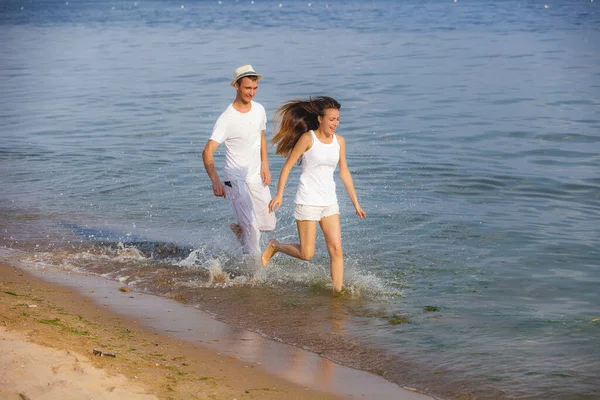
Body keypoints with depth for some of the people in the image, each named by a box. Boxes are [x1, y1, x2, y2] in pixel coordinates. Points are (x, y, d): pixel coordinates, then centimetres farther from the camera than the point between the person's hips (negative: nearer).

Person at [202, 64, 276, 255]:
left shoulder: (259, 109, 0)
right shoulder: (226, 119, -21)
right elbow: (207, 152, -27)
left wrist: (265, 166, 6)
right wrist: (215, 181, -40)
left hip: (257, 178, 6)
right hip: (235, 179, -6)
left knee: (268, 225, 12)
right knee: (252, 227, -14)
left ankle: (238, 227, 39)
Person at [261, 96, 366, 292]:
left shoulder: (339, 141, 6)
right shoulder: (308, 138, -10)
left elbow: (344, 172, 14)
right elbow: (287, 166, -6)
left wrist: (355, 203, 14)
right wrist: (279, 195, -12)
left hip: (329, 202, 5)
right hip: (308, 201, -5)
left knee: (336, 249, -3)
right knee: (306, 254, -2)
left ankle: (338, 291, 3)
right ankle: (274, 246, 23)